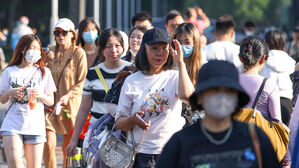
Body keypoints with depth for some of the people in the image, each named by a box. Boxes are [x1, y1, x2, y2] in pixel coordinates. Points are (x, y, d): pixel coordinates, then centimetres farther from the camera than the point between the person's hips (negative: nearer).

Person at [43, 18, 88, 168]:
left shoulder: (79, 54, -2)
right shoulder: (51, 52, 9)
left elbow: (81, 82, -4)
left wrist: (67, 96, -17)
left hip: (70, 104, -3)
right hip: (51, 103, 3)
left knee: (67, 147, 5)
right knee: (48, 145, -8)